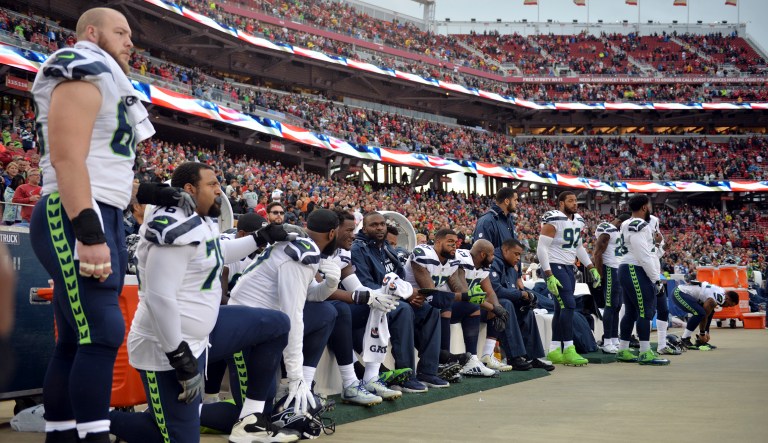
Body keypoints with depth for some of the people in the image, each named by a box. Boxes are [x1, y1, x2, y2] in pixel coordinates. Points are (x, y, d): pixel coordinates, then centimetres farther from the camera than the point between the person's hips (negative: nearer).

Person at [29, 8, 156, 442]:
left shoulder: (109, 83, 24)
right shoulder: (83, 70, -6)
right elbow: (67, 158, -18)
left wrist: (109, 232, 21)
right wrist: (89, 234, -25)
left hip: (103, 218, 10)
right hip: (75, 217, -10)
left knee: (77, 339, 9)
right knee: (103, 333, -15)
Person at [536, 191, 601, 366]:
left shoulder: (578, 221, 11)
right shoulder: (553, 221, -14)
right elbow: (541, 249, -17)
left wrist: (592, 268, 14)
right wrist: (549, 276, -23)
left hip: (569, 268, 8)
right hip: (555, 267, -8)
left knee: (561, 309, 9)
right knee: (569, 305, -17)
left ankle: (554, 351, 14)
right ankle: (569, 350, -14)